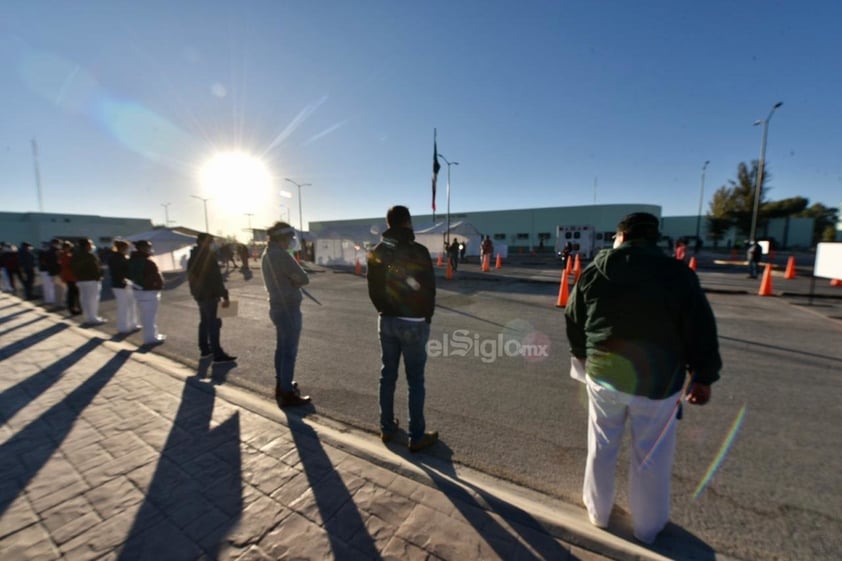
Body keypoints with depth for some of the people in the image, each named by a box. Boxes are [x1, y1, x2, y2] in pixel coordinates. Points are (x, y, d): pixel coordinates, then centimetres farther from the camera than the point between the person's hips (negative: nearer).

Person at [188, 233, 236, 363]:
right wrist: (225, 296, -19)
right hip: (209, 294, -10)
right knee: (213, 323, -8)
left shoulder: (194, 256, 13)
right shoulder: (207, 256, -17)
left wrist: (195, 291, 25)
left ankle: (204, 350, 26)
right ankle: (217, 354, -6)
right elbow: (216, 278, -20)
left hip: (199, 293, 10)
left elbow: (191, 277, 19)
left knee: (204, 322, 17)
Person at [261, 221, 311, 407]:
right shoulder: (281, 254, -19)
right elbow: (304, 278, -17)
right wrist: (295, 281, 1)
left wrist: (292, 281, -4)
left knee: (282, 348, 20)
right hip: (288, 308, -10)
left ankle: (281, 385, 33)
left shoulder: (267, 254, 11)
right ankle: (287, 394, 9)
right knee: (290, 351, -1)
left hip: (277, 307, 10)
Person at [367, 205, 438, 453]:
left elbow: (373, 288, 7)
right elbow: (429, 289, -11)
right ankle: (417, 437, 17)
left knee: (387, 376, 16)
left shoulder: (377, 252, 3)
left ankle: (387, 428, 31)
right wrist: (427, 317, 4)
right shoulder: (418, 251, -15)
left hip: (386, 321, 6)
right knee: (415, 381, 6)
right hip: (413, 323, -5)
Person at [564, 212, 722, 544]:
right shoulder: (679, 275, -8)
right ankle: (648, 526, 38)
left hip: (603, 373, 2)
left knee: (601, 447, 20)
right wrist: (704, 376, 6)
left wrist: (581, 354, 21)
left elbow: (573, 321, 5)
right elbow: (701, 331, -6)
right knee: (651, 457, 17)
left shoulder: (594, 272, -4)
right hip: (658, 380, -1)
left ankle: (597, 510, 40)